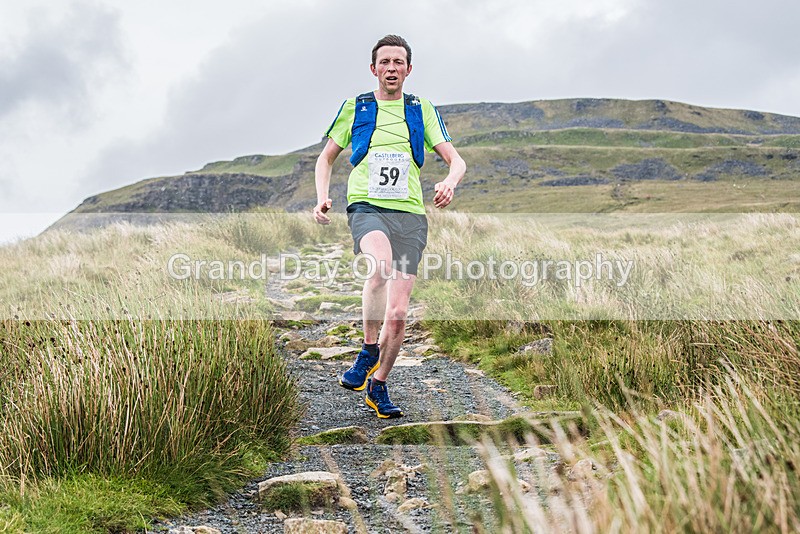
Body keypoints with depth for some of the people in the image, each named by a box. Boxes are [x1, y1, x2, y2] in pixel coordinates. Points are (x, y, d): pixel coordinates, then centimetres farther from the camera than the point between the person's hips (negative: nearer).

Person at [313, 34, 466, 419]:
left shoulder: (422, 111, 15)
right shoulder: (355, 108, 13)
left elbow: (456, 160, 9)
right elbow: (326, 158, 20)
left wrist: (449, 181, -15)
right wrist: (322, 197, 2)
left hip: (409, 214, 2)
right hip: (366, 207, -2)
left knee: (397, 314, -5)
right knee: (382, 264, -36)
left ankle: (378, 386, 14)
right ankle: (368, 351, -18)